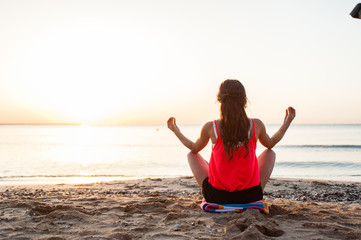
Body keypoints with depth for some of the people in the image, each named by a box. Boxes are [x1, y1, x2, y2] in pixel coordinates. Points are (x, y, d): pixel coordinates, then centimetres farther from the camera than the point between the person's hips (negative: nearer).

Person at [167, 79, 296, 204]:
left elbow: (194, 148, 11)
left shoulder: (210, 127, -11)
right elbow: (270, 143, 15)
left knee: (192, 155, 23)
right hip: (250, 195, 1)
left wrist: (175, 130, 27)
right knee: (270, 153, 25)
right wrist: (287, 123, 30)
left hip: (216, 196, 0)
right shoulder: (256, 125, -8)